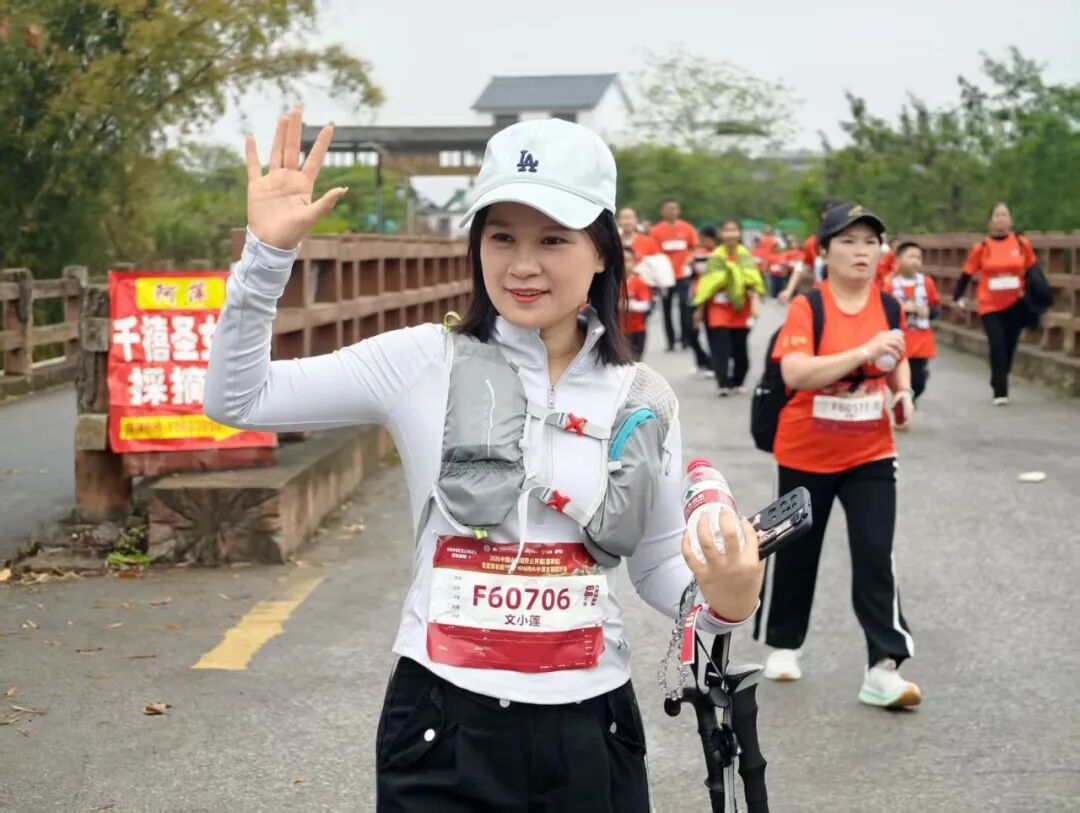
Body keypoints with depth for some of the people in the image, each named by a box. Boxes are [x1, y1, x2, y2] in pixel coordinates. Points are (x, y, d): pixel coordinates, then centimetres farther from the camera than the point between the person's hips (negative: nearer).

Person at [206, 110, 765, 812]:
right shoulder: (424, 362, -6)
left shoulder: (645, 398, 1)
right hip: (446, 723, -2)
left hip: (589, 728, 2)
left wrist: (723, 600, -13)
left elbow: (659, 563, 8)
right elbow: (238, 400, -7)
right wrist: (269, 253, -18)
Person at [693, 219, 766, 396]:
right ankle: (723, 384, -17)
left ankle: (738, 382, 23)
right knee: (720, 347, -12)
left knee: (740, 348, 7)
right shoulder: (716, 256, -2)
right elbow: (707, 284, 4)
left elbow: (753, 281, -9)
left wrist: (755, 302, -23)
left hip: (740, 309, 1)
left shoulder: (746, 255, -2)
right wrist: (699, 308, 6)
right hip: (718, 308, -1)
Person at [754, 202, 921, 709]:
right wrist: (865, 351, -35)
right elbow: (794, 373, -31)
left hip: (870, 456, 3)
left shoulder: (889, 306, -1)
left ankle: (883, 670, -7)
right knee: (794, 553, 13)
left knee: (875, 556, -8)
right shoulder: (806, 307, -16)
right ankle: (783, 645, 34)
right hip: (806, 456, -2)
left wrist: (903, 394, -2)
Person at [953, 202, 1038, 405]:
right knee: (998, 347, -13)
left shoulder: (1022, 243, -3)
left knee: (1009, 347, 8)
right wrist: (958, 298, -4)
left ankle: (999, 384, 28)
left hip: (1015, 304, 2)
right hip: (990, 306, -2)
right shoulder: (981, 247, -7)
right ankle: (1000, 392, -7)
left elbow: (1033, 269, 10)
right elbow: (967, 274, -1)